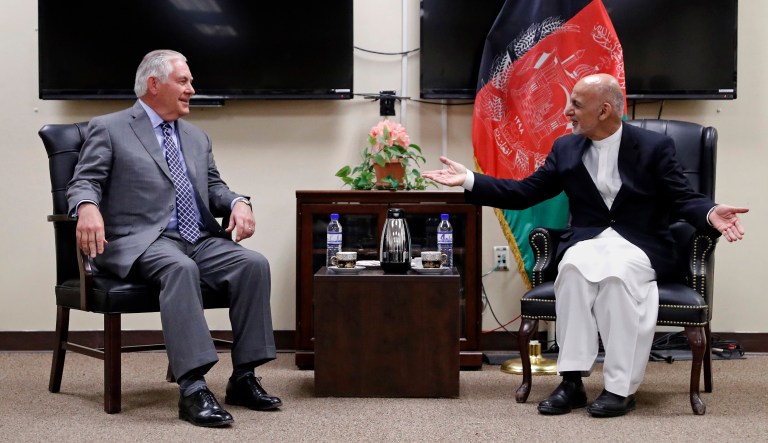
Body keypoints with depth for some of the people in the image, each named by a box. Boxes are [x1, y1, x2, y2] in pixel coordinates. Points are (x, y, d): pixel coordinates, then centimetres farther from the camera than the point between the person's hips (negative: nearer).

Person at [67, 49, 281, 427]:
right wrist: (88, 207, -27)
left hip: (201, 240, 6)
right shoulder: (109, 129, 6)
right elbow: (84, 182, -2)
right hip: (141, 241, -6)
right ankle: (193, 389, -41)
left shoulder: (197, 137, 24)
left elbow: (213, 185, 23)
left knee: (254, 263, -21)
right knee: (180, 267, -38)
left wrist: (237, 202, -1)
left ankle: (243, 378, -16)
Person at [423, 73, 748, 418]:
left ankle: (621, 388, -28)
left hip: (639, 245, -3)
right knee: (574, 266, -33)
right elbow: (523, 193, 10)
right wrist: (470, 180, 1)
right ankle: (572, 381, -30)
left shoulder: (654, 146, -1)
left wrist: (711, 214, -27)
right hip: (587, 241, 3)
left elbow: (684, 199, -4)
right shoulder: (566, 148, 9)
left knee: (617, 272, -37)